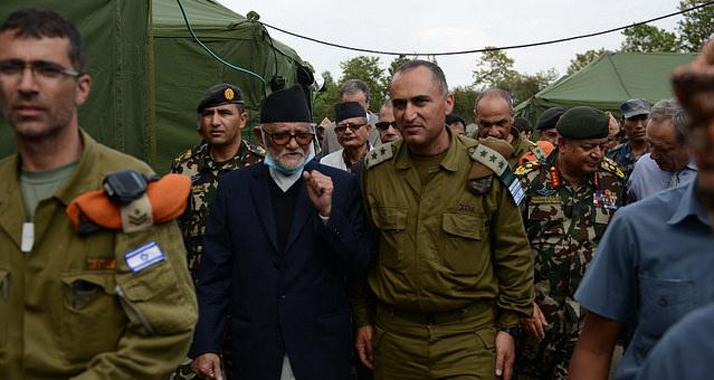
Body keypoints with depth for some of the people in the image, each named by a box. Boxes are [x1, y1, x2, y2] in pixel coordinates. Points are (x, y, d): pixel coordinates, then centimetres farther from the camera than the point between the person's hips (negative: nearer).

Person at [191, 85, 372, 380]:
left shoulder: (342, 184, -2)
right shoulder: (233, 186, 1)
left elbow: (359, 266, -4)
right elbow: (215, 275, 2)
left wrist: (327, 212, -17)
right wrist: (205, 346, -3)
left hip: (322, 350, -1)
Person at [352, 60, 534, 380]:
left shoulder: (487, 170, -7)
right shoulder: (374, 170, -1)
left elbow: (514, 254, -1)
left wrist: (508, 326, 0)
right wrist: (363, 319, 9)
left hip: (470, 336, -2)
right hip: (393, 336, 2)